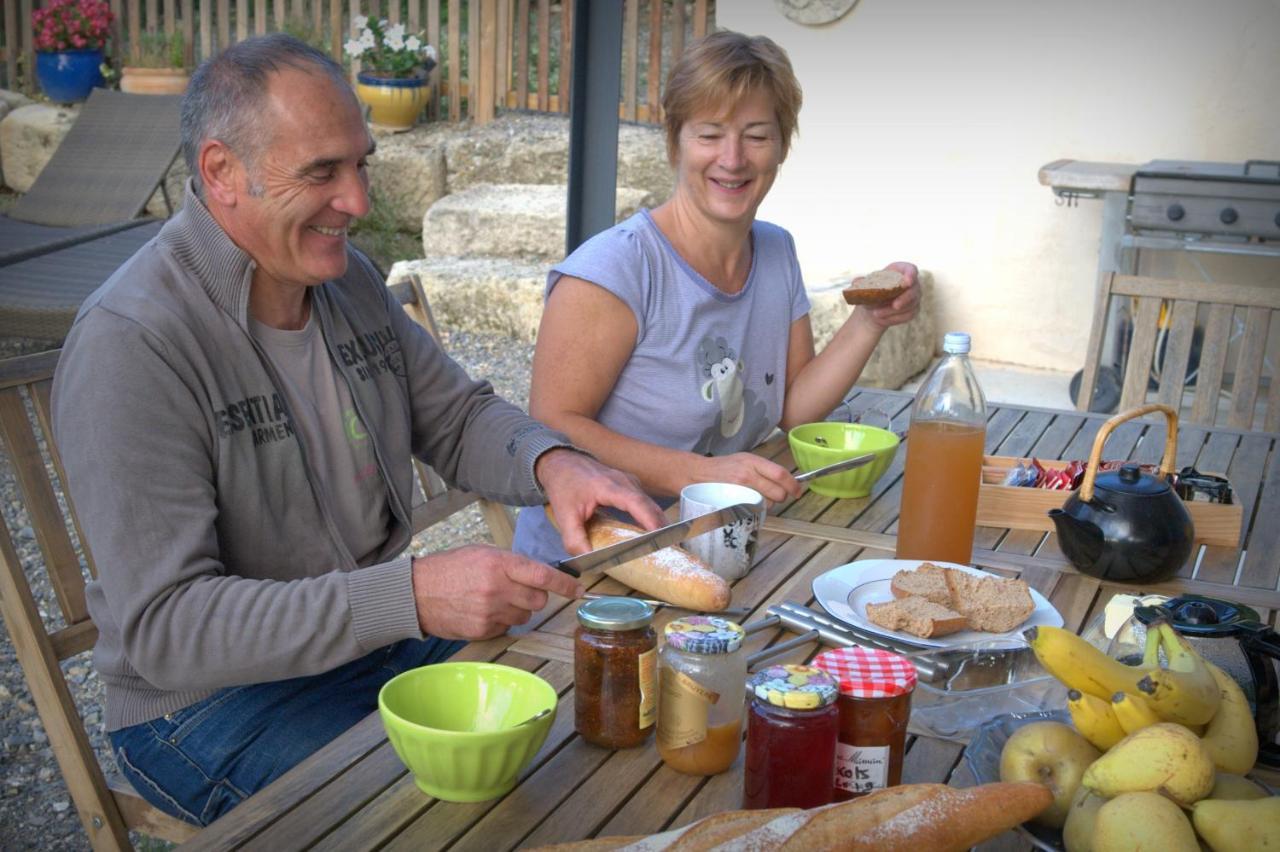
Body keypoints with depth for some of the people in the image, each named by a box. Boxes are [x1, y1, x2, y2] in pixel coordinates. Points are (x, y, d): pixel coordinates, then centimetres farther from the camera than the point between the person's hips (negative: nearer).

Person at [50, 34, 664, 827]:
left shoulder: (348, 277, 2)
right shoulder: (130, 343, -24)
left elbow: (460, 419, 9)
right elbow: (162, 626, -27)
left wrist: (552, 463, -15)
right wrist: (412, 596, -37)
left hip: (384, 633, 7)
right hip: (214, 699, -7)